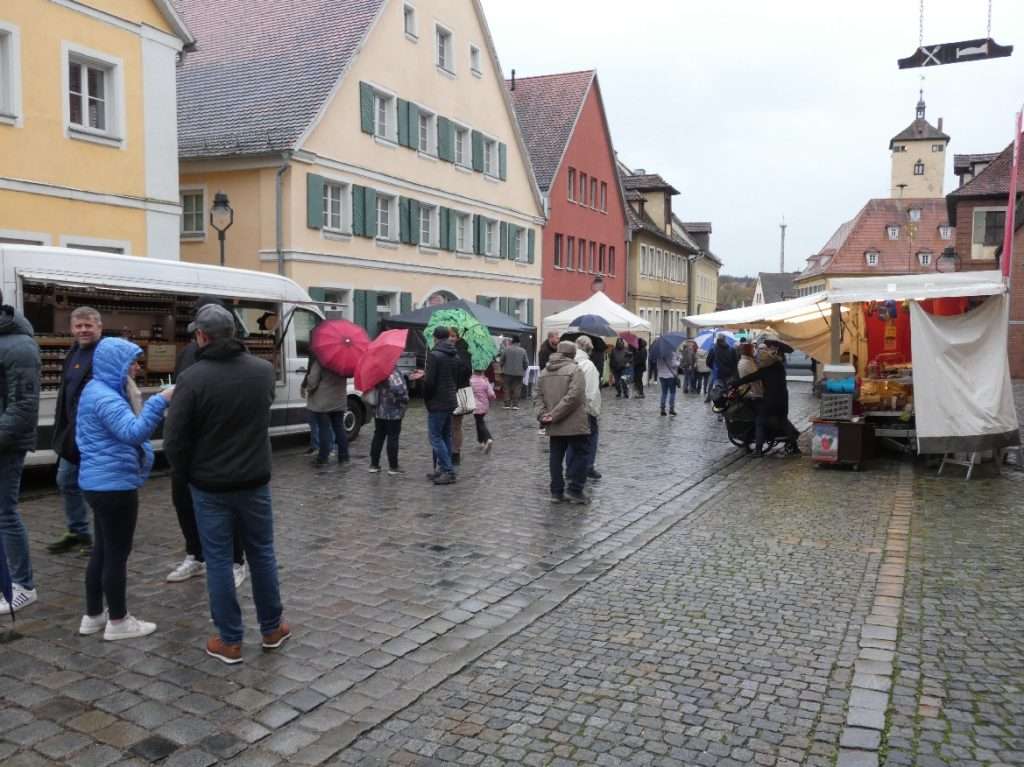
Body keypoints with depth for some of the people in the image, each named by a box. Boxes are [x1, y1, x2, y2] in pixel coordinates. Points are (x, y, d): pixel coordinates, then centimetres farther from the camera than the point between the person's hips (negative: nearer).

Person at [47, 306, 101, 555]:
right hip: (73, 432, 9)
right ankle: (77, 533, 32)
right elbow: (66, 391, 20)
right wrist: (62, 426, 17)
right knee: (67, 482, 18)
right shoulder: (73, 353, 13)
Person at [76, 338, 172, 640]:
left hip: (101, 482, 11)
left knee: (103, 549, 18)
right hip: (114, 484, -11)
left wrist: (159, 403, 10)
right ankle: (118, 621, 10)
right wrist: (160, 400, -41)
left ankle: (93, 615, 28)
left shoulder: (99, 391, 13)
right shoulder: (105, 397, -21)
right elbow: (133, 433, -36)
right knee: (117, 553, 0)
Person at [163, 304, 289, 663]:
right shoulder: (264, 370, -3)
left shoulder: (193, 378, -16)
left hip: (210, 486, -3)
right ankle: (272, 628, 27)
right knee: (262, 553, 16)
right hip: (254, 482, 3)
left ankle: (229, 640, 15)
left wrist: (188, 474, 2)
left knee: (218, 560, 7)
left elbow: (174, 440, -14)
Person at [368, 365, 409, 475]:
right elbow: (398, 389, -32)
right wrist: (404, 401, -17)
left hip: (378, 411, 7)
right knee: (393, 438, 1)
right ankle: (393, 467, 6)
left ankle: (374, 465, 18)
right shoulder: (393, 372, -20)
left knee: (378, 437, 14)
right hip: (393, 412, -7)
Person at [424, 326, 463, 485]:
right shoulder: (456, 356, 11)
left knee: (435, 437, -4)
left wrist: (426, 399, -2)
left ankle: (448, 471, -9)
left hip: (437, 403, -8)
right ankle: (443, 469, 17)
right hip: (451, 402, 8)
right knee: (446, 436, 14)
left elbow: (429, 381, -17)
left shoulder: (434, 355, -15)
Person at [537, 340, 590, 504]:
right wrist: (555, 415, -17)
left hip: (554, 426, 6)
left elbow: (540, 397, 8)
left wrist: (544, 414, 1)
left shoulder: (544, 372, 12)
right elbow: (573, 396, -20)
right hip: (574, 423, -6)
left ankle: (557, 492, 15)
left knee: (556, 456, 11)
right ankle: (575, 491, 4)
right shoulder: (574, 370, -9)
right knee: (579, 454, 5)